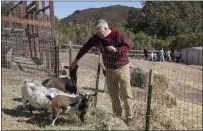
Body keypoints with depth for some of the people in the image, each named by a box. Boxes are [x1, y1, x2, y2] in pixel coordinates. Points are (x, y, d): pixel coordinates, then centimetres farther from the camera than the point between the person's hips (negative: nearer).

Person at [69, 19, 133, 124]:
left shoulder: (117, 34, -17)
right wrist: (76, 60, 4)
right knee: (112, 94, 9)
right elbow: (85, 47, 2)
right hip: (109, 69, 5)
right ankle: (117, 116, 21)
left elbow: (127, 47, -13)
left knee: (126, 94, 0)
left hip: (122, 68, -4)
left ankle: (129, 118, 8)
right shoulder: (96, 37, -4)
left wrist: (116, 49, -31)